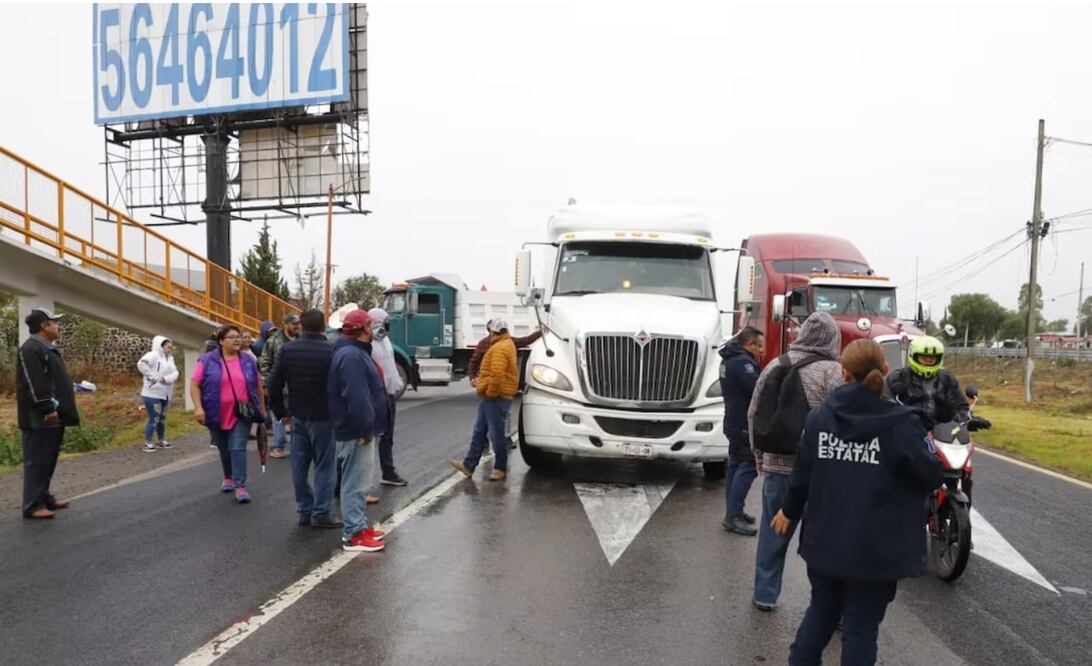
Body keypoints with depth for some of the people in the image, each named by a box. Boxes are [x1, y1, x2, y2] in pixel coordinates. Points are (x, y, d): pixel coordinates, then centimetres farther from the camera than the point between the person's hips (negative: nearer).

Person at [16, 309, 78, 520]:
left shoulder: (47, 348, 18)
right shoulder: (31, 349, -15)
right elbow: (34, 384, -22)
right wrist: (47, 409, -22)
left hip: (52, 417, 10)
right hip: (39, 418, -10)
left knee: (48, 461, 16)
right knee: (37, 461, -6)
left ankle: (44, 498, 24)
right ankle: (32, 505, -2)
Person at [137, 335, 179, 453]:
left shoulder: (170, 358, 13)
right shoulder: (153, 355, -11)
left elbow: (175, 373, 3)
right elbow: (141, 364, -29)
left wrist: (166, 379, -17)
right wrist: (153, 377, -24)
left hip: (165, 394, 8)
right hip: (153, 394, -8)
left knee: (162, 418, 17)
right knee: (153, 419, -6)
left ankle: (161, 440, 30)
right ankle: (147, 443, 3)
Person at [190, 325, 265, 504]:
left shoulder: (248, 360, 3)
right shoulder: (208, 360, -4)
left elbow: (258, 386, 11)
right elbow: (194, 385, -5)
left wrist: (262, 409, 12)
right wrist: (198, 407, -17)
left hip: (242, 414, 0)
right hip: (218, 415, 1)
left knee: (238, 448, -9)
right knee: (224, 449, 16)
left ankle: (240, 486, -8)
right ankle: (228, 478, 36)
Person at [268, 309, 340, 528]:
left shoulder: (287, 350, 1)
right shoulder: (331, 351, -13)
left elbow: (274, 385, 3)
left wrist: (281, 412, 13)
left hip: (298, 416, 5)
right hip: (323, 417, -4)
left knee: (300, 466, 12)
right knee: (324, 466, 3)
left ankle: (304, 510, 18)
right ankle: (321, 513, 4)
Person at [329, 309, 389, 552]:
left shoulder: (355, 352, 15)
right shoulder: (351, 356, -21)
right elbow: (356, 397, -27)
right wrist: (365, 428, -23)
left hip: (360, 429, 11)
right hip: (357, 431, -11)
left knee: (358, 481, 17)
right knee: (355, 483, -4)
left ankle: (359, 526, 27)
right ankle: (353, 535, 2)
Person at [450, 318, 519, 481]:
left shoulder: (500, 348, -18)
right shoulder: (506, 344, 17)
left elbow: (497, 374, -27)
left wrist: (490, 392, -19)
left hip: (496, 397, -11)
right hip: (494, 397, 11)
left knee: (497, 434, -2)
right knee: (479, 432, 12)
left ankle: (500, 468, 7)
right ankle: (469, 465, 16)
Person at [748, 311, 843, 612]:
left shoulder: (775, 366, 4)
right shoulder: (833, 372, -12)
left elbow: (754, 414, 9)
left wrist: (759, 454, 20)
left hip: (776, 465, 4)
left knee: (773, 533, 15)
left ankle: (765, 594, 24)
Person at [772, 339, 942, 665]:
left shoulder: (819, 417, -3)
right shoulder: (902, 423, -15)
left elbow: (803, 472, 4)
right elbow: (932, 476, -8)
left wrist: (790, 510, 20)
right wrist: (922, 440, 10)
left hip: (825, 539, 4)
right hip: (876, 547, -4)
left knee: (821, 611, 22)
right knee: (861, 625, 8)